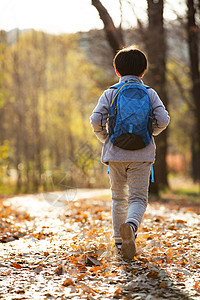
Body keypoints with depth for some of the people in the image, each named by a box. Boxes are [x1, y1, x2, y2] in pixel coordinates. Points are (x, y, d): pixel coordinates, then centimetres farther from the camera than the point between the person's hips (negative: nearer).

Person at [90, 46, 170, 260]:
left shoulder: (110, 93, 3)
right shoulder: (150, 93, 4)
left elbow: (96, 120, -7)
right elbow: (163, 120, -6)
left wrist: (104, 138, 10)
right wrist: (149, 133, 13)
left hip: (115, 153, 1)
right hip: (141, 155, -1)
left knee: (119, 197, 15)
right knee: (138, 198, -1)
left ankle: (119, 240, 18)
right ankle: (131, 225, -32)